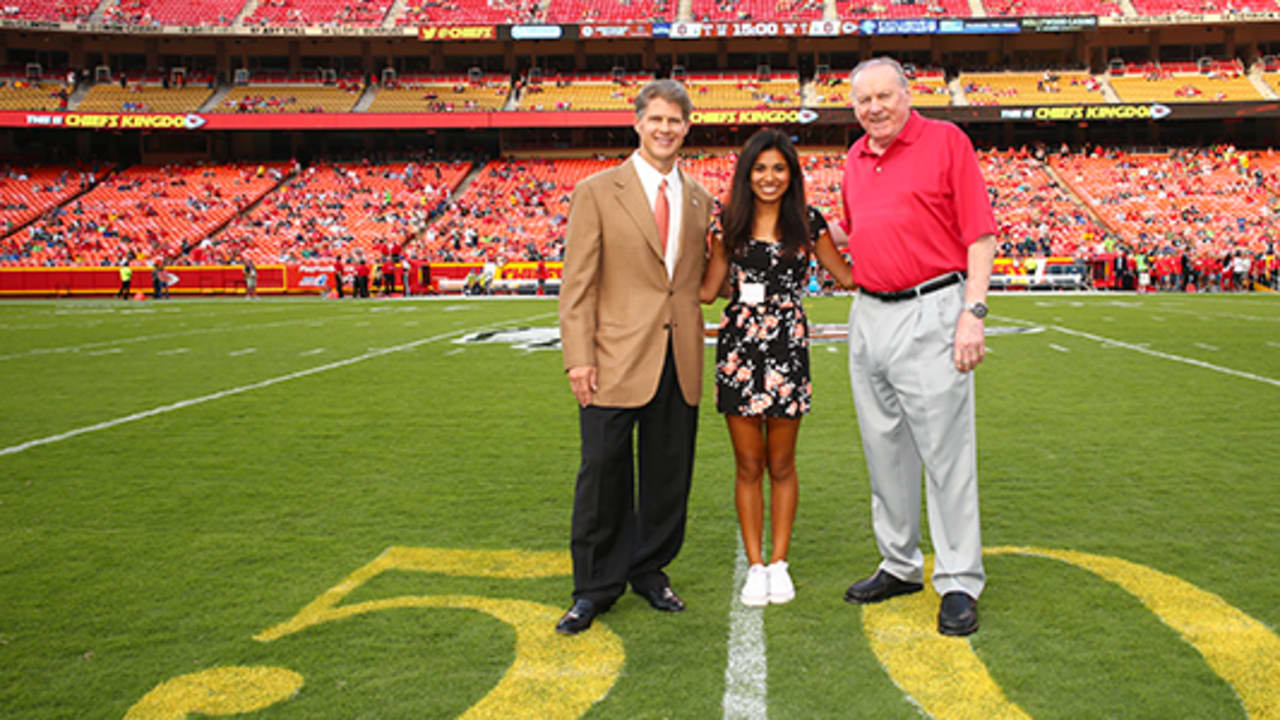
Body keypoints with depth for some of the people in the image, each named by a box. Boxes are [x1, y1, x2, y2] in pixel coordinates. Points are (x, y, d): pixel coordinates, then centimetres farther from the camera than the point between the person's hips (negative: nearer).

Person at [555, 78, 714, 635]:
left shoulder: (699, 199, 13)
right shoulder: (597, 192, 0)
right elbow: (578, 282, -5)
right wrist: (578, 357, -12)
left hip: (681, 359, 4)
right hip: (617, 359, -4)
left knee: (669, 474, 12)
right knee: (604, 472, 1)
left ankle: (650, 570, 30)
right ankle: (595, 587, 17)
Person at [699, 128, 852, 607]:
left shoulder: (807, 222, 4)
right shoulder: (730, 224, 5)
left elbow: (848, 276, 11)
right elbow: (707, 290, 7)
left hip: (788, 347, 0)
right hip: (738, 347, 1)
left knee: (781, 464, 8)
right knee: (748, 464, 6)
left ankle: (779, 564, 21)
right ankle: (755, 567, 17)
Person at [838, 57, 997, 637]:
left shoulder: (946, 140, -3)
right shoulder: (855, 159, 15)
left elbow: (980, 235, -7)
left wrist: (973, 313, -15)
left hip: (930, 312, -6)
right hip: (867, 315, 7)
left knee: (946, 450, -4)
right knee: (885, 450, 12)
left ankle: (960, 582, 6)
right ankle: (900, 565, 25)